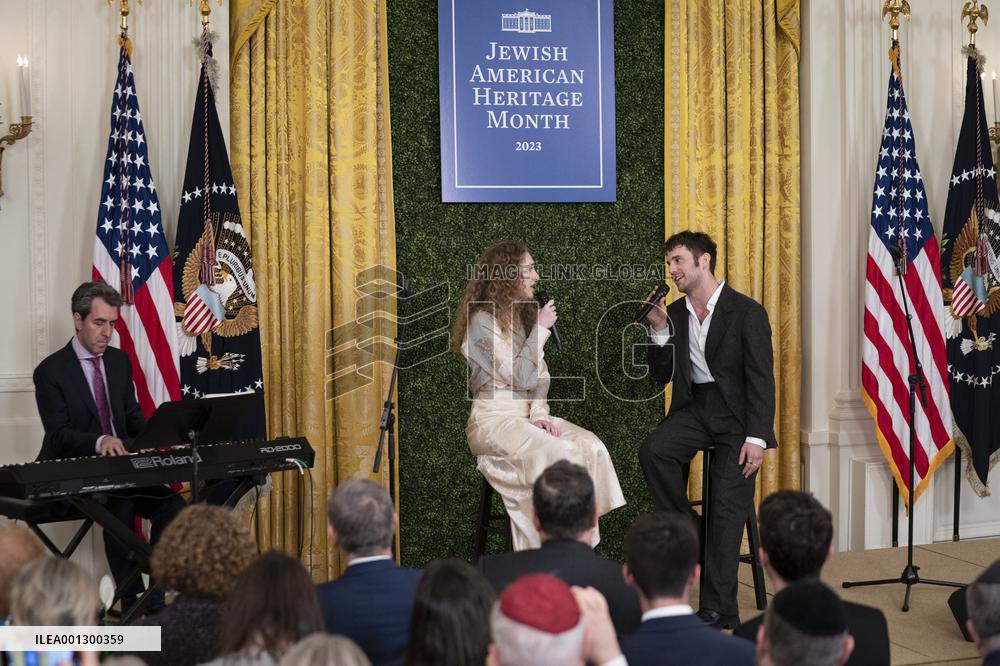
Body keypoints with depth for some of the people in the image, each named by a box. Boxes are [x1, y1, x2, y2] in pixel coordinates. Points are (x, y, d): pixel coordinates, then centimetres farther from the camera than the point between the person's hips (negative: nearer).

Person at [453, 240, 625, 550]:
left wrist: (539, 413, -5)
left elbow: (538, 375, 12)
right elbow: (520, 377, -16)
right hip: (494, 420, -7)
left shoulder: (524, 315, 15)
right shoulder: (482, 320, -10)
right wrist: (541, 329, -11)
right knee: (561, 454, -29)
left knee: (591, 446, -17)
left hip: (527, 415, 7)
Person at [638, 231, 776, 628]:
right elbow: (662, 376, 12)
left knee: (727, 506, -13)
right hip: (695, 407, 5)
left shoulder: (747, 312, -7)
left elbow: (761, 379, -10)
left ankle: (718, 609, -10)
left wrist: (756, 437, -19)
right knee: (653, 450, -26)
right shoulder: (675, 313, 10)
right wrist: (660, 331, -4)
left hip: (736, 410, -5)